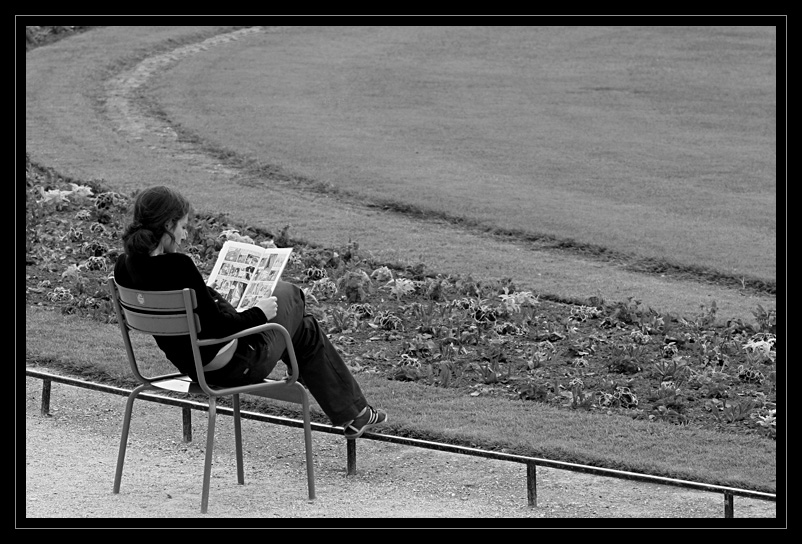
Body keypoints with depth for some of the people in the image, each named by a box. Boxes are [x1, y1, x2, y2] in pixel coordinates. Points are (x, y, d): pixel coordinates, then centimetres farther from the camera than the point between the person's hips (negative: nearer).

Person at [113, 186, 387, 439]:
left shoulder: (125, 266, -8)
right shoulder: (177, 267, -35)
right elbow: (215, 325, -30)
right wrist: (259, 314, -13)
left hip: (186, 363, 9)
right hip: (230, 367, -9)